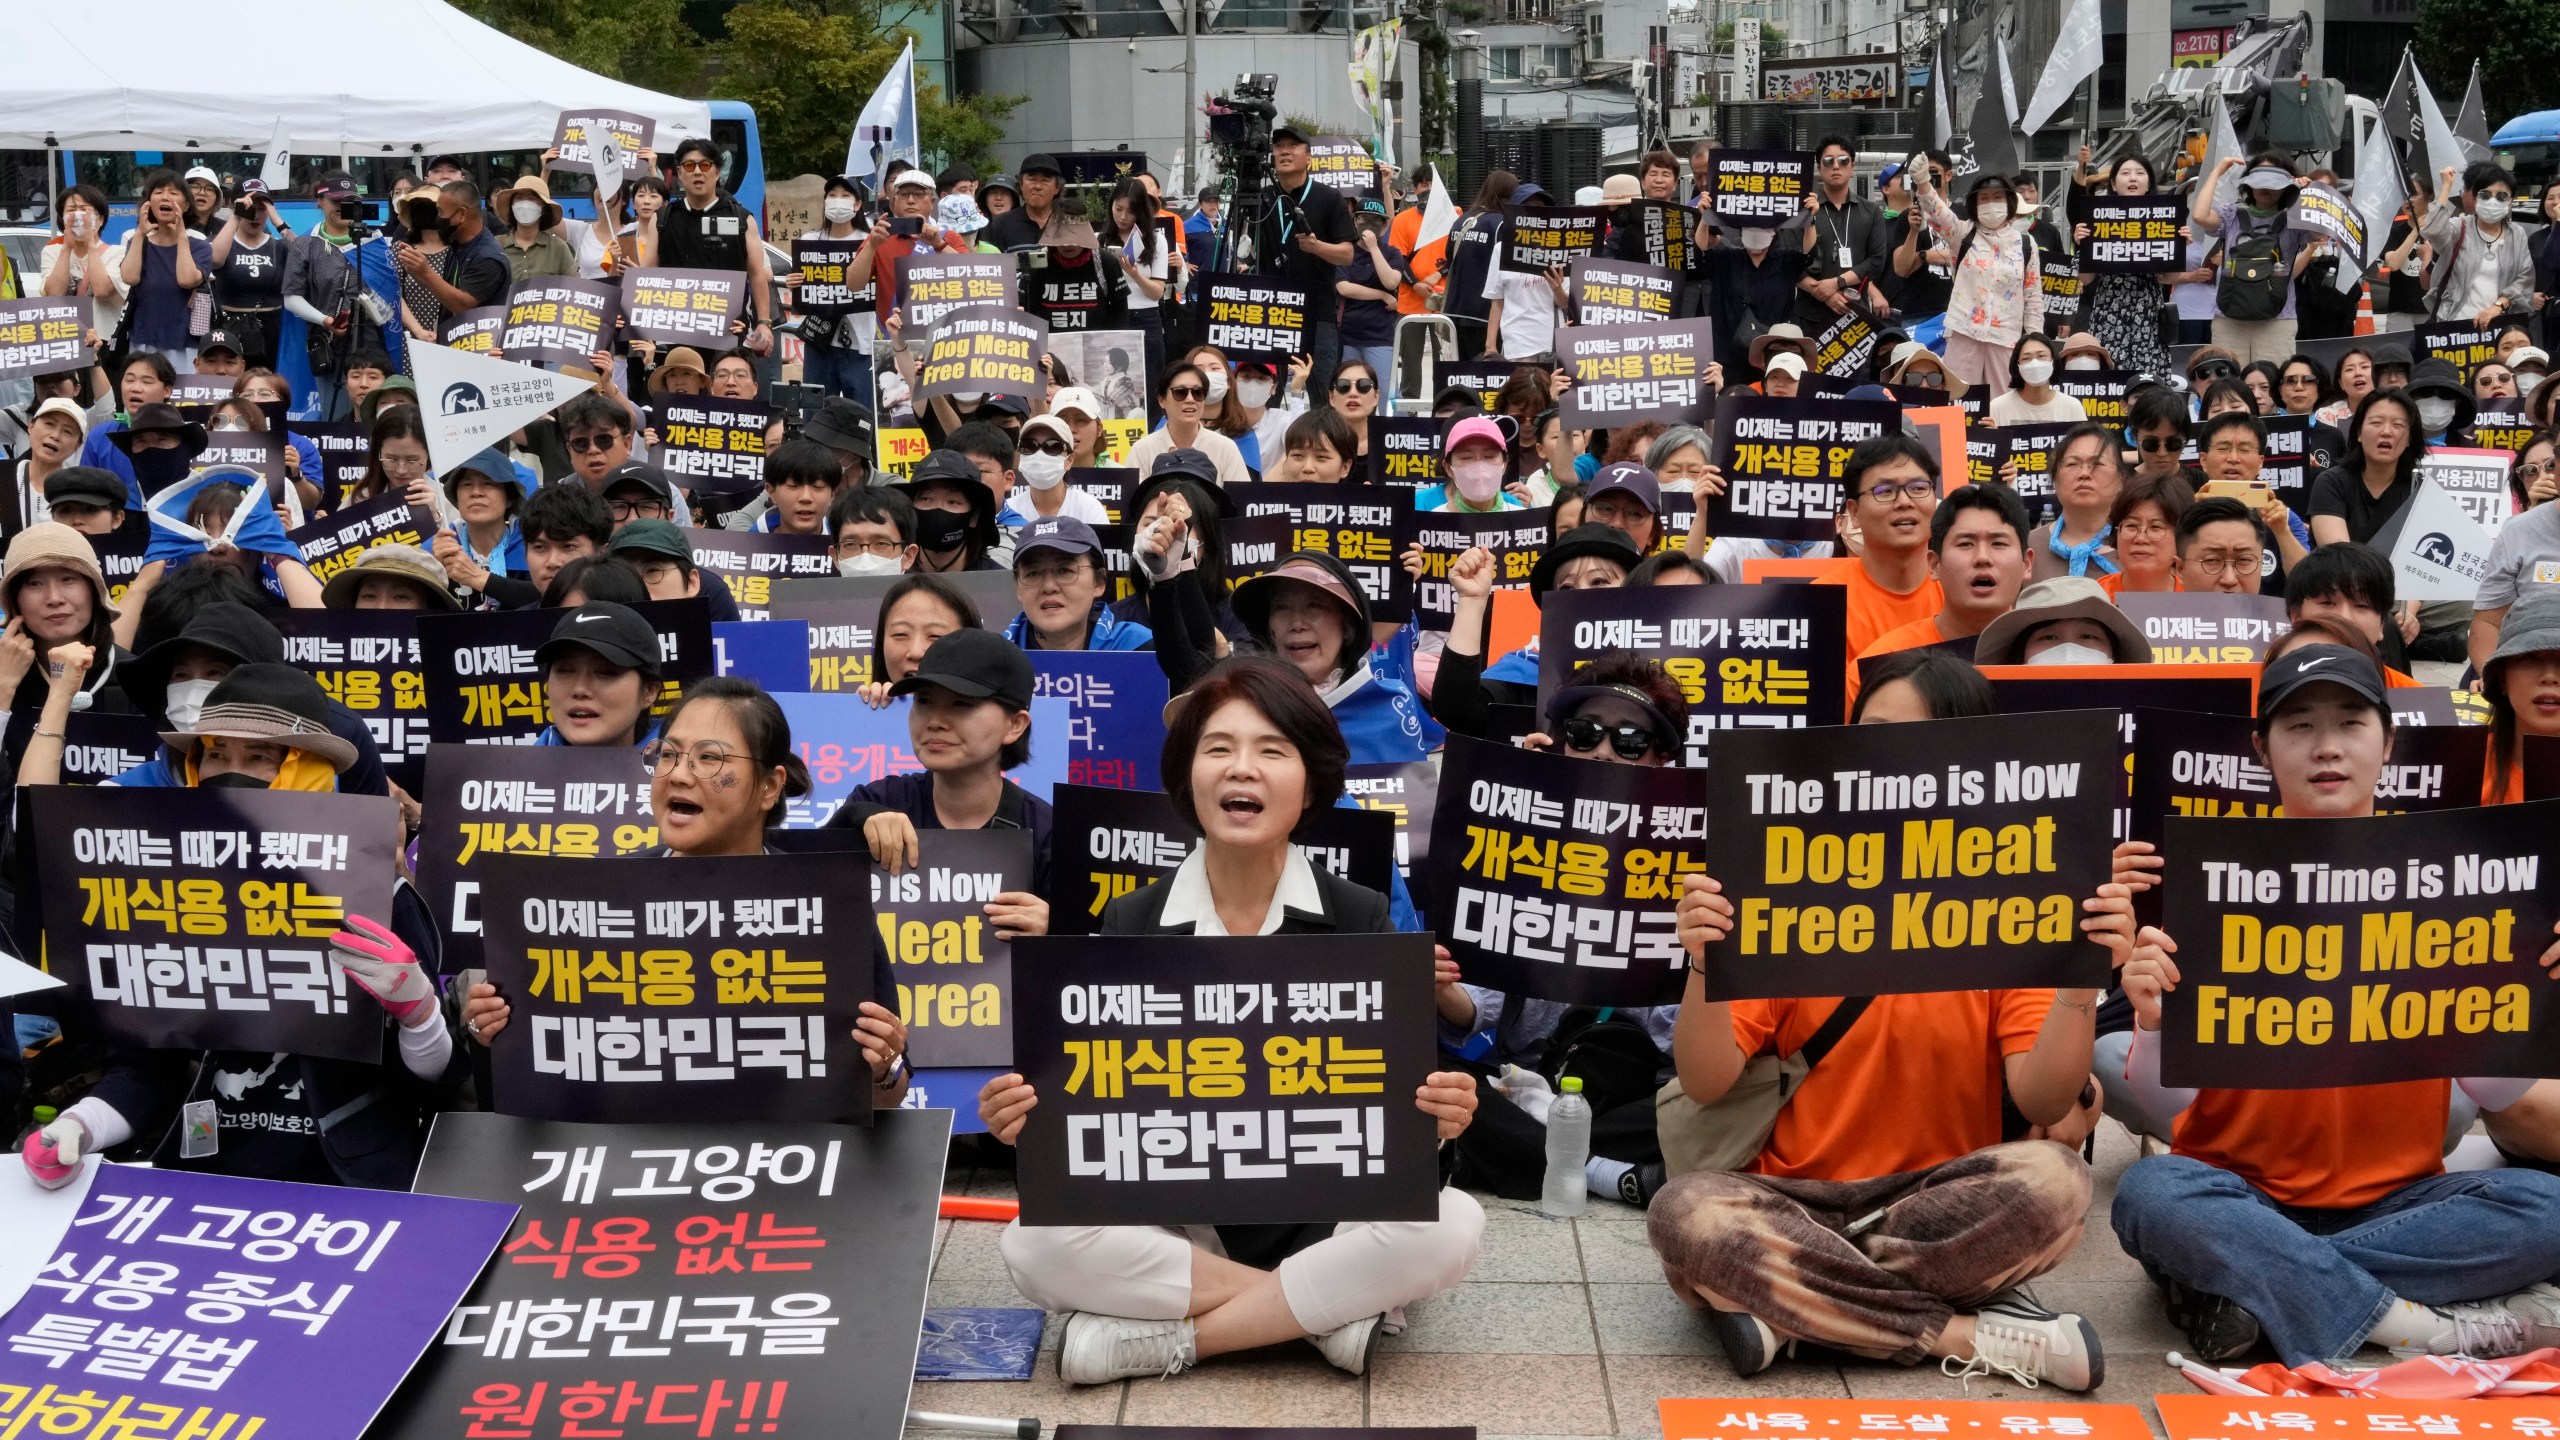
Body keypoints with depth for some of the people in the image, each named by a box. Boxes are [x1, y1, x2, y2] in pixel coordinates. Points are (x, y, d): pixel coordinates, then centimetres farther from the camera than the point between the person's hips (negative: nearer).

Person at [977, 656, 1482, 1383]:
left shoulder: (1360, 919, -2)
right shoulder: (1130, 923, 1)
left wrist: (1435, 1117, -26)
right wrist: (1033, 1119, -21)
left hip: (1318, 1216, 0)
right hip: (1167, 1221, 1)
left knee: (1451, 1225, -30)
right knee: (1035, 1242, -28)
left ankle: (1170, 1335, -19)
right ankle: (1330, 1312, -18)